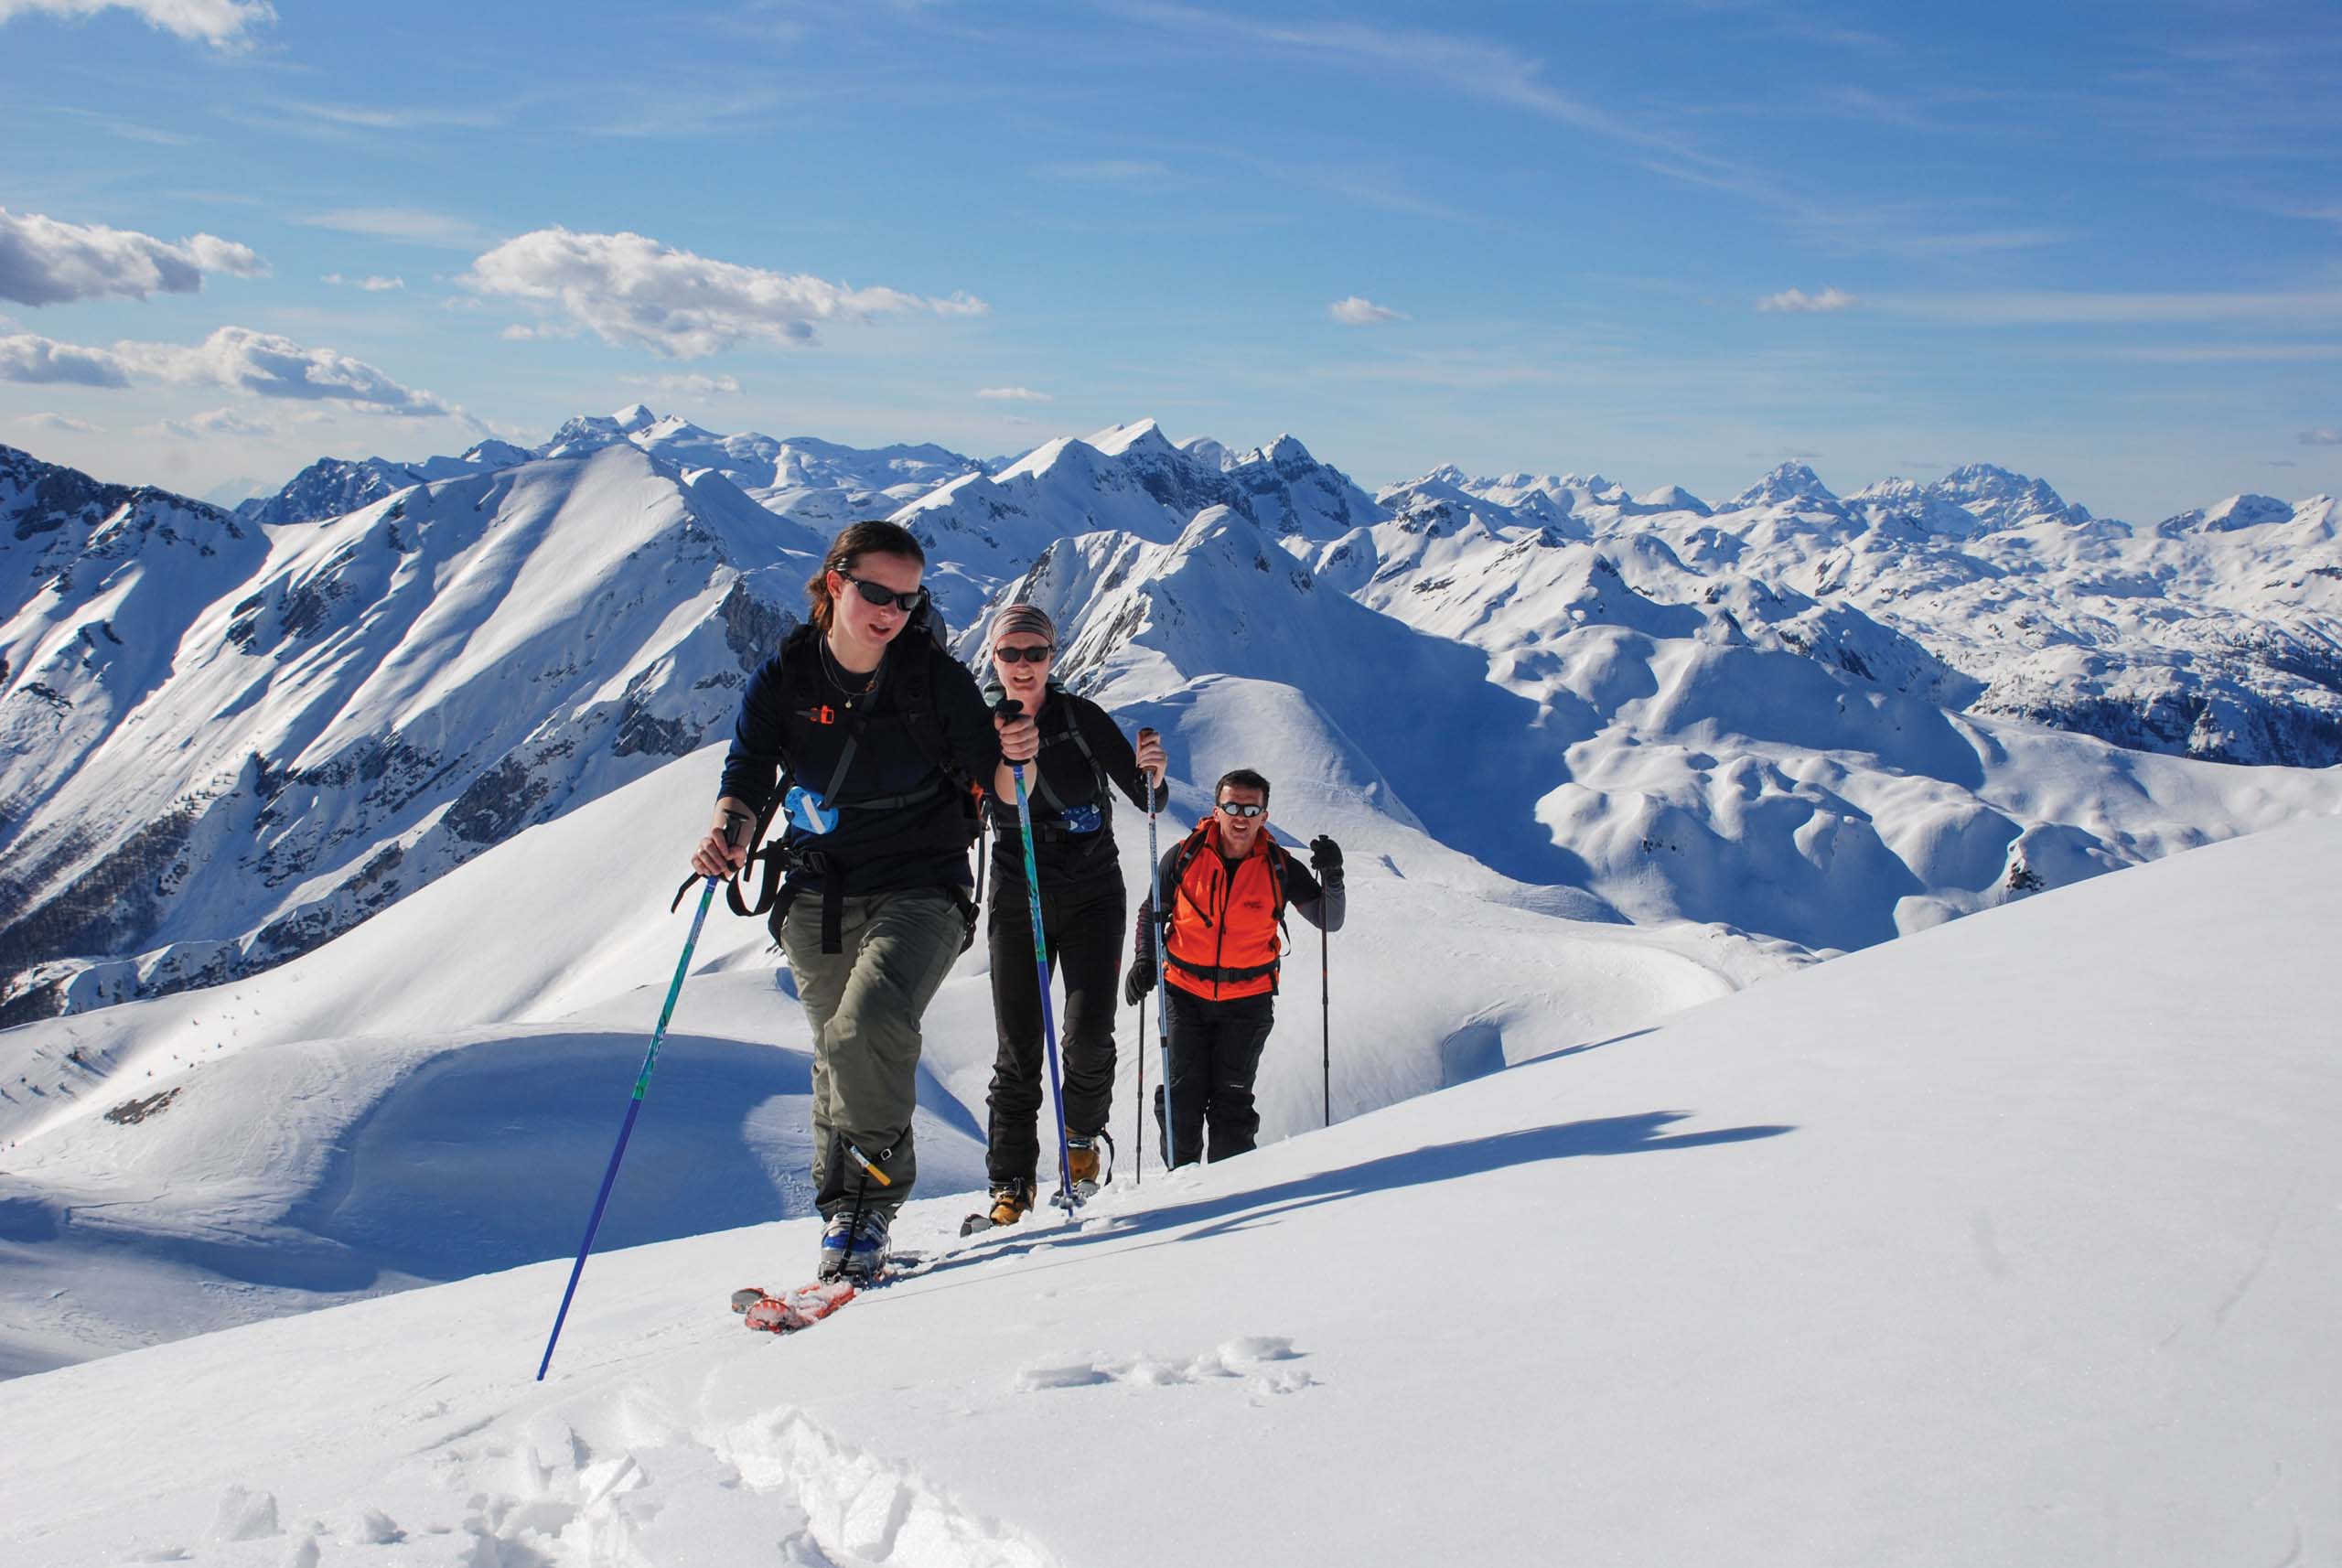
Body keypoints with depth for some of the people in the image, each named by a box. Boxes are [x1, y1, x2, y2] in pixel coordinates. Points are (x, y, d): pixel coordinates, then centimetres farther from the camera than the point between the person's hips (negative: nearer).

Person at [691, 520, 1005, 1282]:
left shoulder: (936, 676, -9)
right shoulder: (786, 676, -4)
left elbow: (992, 783, -7)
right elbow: (749, 775, -9)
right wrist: (731, 828, -31)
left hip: (920, 888, -3)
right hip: (819, 896, 3)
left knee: (868, 1027, -26)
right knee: (837, 1054, 12)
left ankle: (866, 1202, -8)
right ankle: (845, 1211, 31)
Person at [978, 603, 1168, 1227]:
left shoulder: (1082, 717, -6)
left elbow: (1149, 800, -4)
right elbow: (1003, 810, -22)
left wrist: (1152, 772, -28)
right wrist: (1013, 761, -43)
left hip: (1093, 895, -1)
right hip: (1017, 901, 1)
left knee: (1089, 1036, -12)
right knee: (1018, 1050, -1)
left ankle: (1082, 1136, 17)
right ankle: (1011, 1183, 10)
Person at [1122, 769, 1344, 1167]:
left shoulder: (1280, 867, -5)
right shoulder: (1185, 856, -5)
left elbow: (1329, 922, -3)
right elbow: (1152, 912, 11)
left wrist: (1332, 876, -19)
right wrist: (1144, 960, -2)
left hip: (1248, 1001, -1)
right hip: (1185, 995, 1)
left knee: (1232, 1101, -1)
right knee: (1181, 1096, 0)